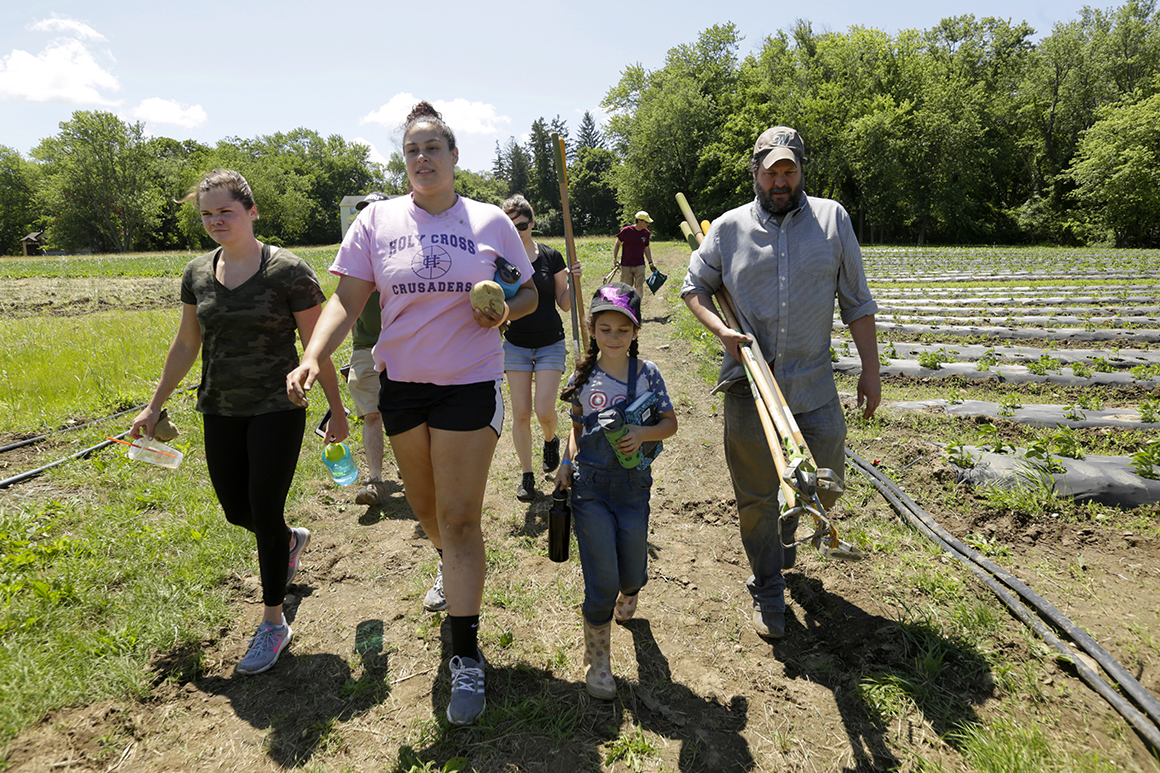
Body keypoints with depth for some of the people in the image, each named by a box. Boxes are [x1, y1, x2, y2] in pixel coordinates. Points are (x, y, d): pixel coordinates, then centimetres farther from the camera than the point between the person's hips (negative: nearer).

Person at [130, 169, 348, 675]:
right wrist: (154, 406, 18)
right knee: (236, 511, 13)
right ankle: (293, 540, 48)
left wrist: (337, 410, -6)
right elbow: (185, 346, 15)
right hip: (220, 412, 6)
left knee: (264, 513, -2)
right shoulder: (198, 274, 6)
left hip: (276, 410, -5)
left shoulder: (288, 271, -10)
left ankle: (273, 623, 16)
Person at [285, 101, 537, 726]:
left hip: (470, 383, -2)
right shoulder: (378, 220, 1)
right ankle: (451, 568, 53)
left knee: (459, 518, -4)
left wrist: (504, 311, -15)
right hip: (401, 382, 3)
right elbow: (347, 300, -3)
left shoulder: (491, 222, 0)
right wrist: (312, 357, -19)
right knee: (424, 505, 18)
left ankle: (466, 657, 7)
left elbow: (528, 293, 8)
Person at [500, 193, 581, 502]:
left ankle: (551, 440, 27)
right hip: (516, 345, 1)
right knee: (521, 413, 1)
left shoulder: (551, 256, -2)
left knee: (544, 410, -9)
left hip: (550, 344, -1)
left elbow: (565, 304, 2)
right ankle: (526, 475, 17)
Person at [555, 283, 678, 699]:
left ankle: (627, 598, 53)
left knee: (632, 574, 13)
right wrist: (566, 462, -3)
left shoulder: (647, 374, -3)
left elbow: (670, 423, 3)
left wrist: (643, 433, -16)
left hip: (633, 487, 1)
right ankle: (596, 661, 18)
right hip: (590, 489, -1)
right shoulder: (583, 376, -1)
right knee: (602, 582, -2)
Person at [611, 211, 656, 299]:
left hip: (640, 265, 2)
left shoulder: (646, 233, 3)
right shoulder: (626, 231, -9)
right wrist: (614, 260, -2)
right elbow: (617, 244, 3)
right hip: (626, 265, -2)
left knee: (639, 287, -8)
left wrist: (650, 263, 13)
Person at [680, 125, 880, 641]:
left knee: (825, 487, 9)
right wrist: (720, 329, -8)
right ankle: (767, 591, 24)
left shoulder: (832, 219, 5)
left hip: (814, 384, 1)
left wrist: (870, 368, 3)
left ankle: (783, 528, 43)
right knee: (756, 496, 6)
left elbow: (856, 302, 7)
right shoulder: (729, 227, 5)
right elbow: (694, 286, 11)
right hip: (749, 385, -1)